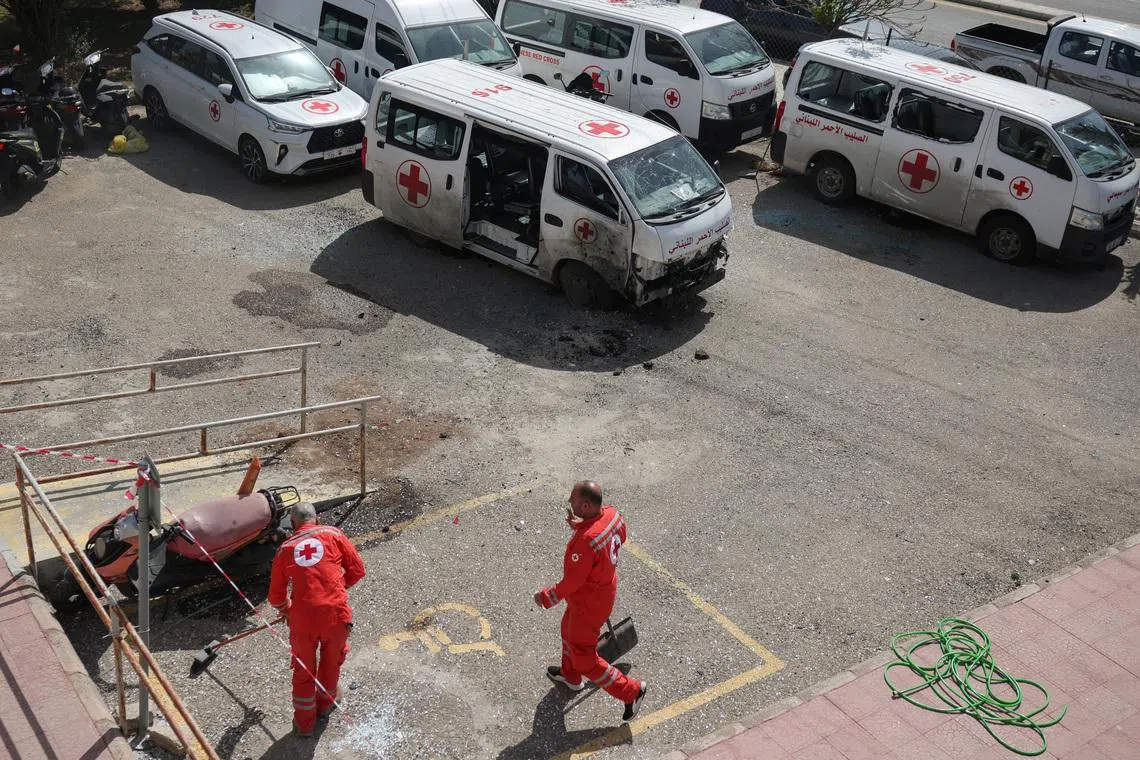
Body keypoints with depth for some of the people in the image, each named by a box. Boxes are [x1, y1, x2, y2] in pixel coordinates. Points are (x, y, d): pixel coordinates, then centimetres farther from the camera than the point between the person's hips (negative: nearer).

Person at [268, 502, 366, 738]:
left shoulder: (285, 548, 8)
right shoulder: (333, 534, 4)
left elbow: (276, 596, 13)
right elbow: (357, 570, 4)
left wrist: (286, 611, 34)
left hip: (302, 618, 0)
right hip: (335, 614, 0)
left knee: (303, 669, 20)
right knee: (331, 661, 25)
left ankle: (304, 722, 34)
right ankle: (325, 704, 47)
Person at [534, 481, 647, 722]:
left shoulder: (584, 542, -40)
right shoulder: (612, 514, -17)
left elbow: (571, 583, -30)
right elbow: (620, 538, 6)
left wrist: (546, 597, -11)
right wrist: (579, 526, 3)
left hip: (588, 604, -9)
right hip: (606, 588, 9)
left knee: (584, 659, 12)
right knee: (569, 630, 33)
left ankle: (631, 691, 25)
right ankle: (570, 677, 57)